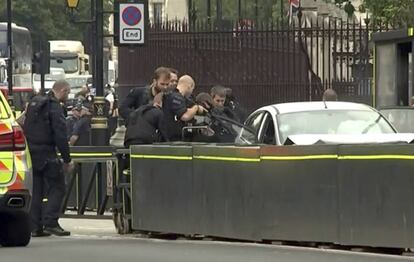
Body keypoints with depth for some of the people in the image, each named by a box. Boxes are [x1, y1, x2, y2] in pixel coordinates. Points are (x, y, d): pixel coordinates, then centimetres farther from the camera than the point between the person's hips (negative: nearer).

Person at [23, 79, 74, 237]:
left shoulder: (34, 102, 14)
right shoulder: (55, 108, -13)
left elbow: (26, 128, 18)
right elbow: (60, 136, -16)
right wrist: (67, 160, -11)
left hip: (31, 153, 8)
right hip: (46, 153, -8)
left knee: (36, 190, 11)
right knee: (57, 188, -2)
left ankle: (35, 226, 9)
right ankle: (50, 223, -12)